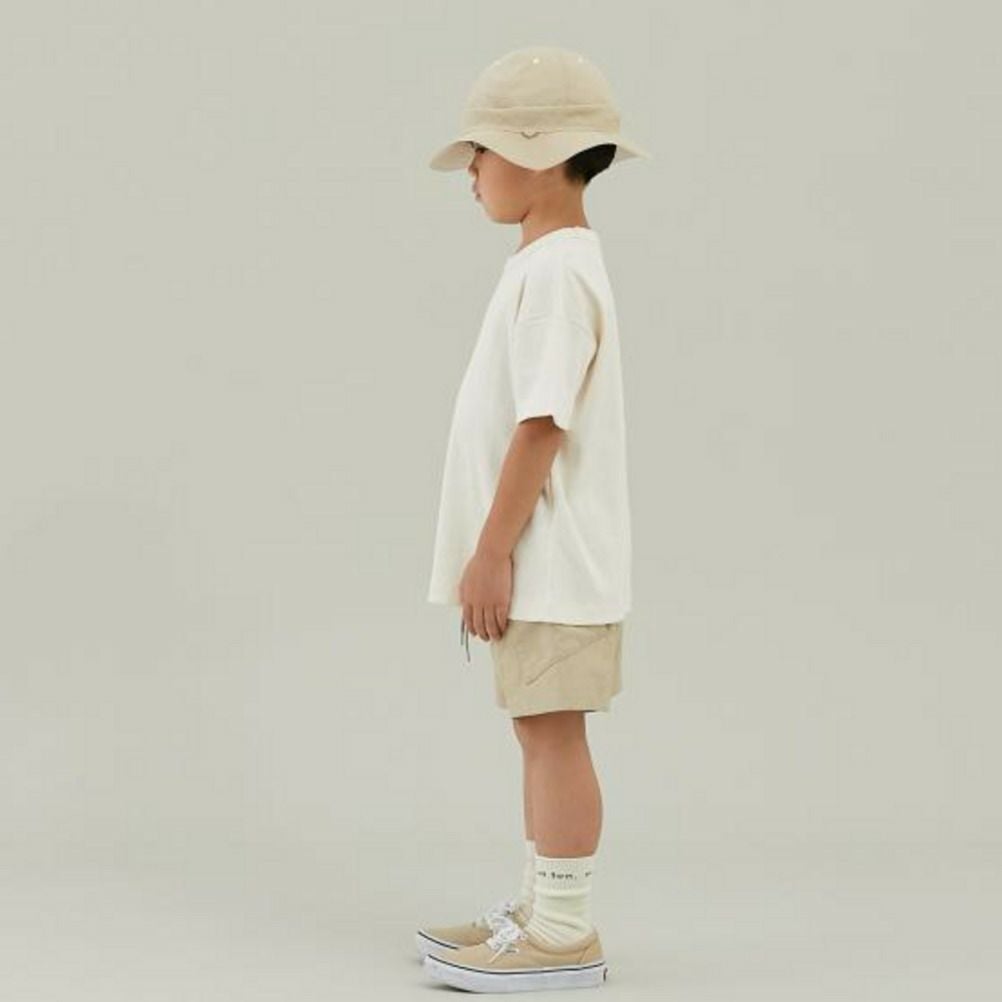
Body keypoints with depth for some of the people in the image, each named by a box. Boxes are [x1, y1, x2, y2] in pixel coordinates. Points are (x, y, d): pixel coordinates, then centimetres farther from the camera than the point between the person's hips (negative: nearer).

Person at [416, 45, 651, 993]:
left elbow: (542, 425, -21)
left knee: (551, 733, -5)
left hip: (551, 562, -10)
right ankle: (538, 911, 24)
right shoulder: (547, 265, 16)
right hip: (538, 563, 10)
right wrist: (492, 554, 21)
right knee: (541, 735, 15)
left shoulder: (556, 272, -16)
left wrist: (492, 551, -20)